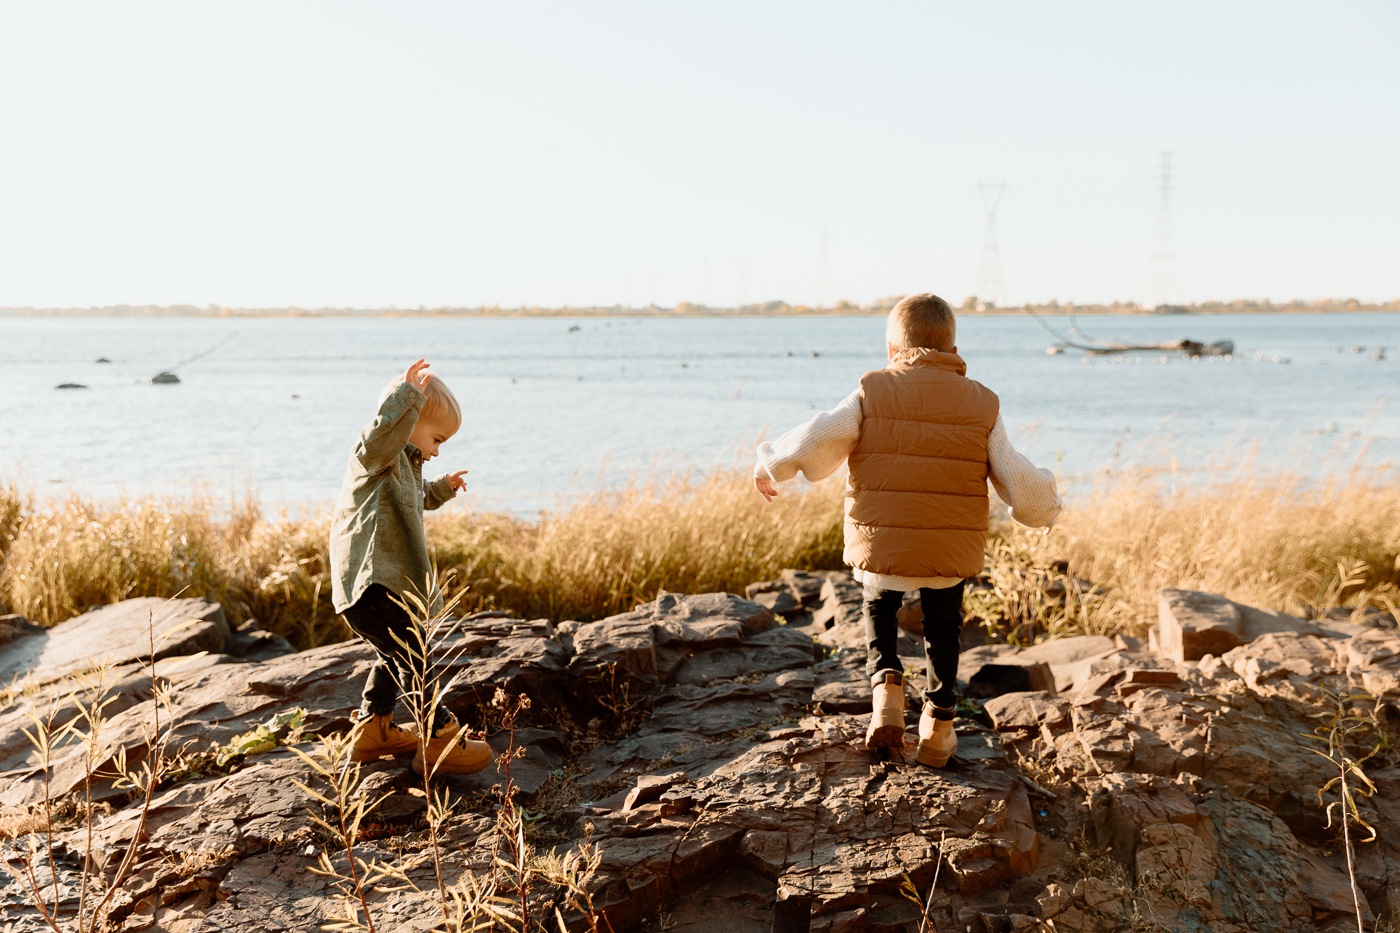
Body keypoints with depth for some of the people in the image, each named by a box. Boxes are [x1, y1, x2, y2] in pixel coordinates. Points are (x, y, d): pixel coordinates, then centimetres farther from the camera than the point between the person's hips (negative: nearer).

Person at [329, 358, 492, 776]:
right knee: (410, 655, -9)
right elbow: (383, 432, -38)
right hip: (369, 584, -11)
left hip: (383, 581, 11)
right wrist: (408, 394, -42)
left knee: (395, 655, 25)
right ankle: (439, 739, -5)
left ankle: (372, 729, 37)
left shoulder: (403, 463, 21)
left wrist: (440, 489, 28)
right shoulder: (375, 455, -12)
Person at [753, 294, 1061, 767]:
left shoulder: (871, 394, -3)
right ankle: (937, 726, 26)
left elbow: (819, 440, -11)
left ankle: (886, 684, 2)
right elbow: (1017, 479, 1)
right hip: (952, 548, 1)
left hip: (879, 544, -1)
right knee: (942, 626, 24)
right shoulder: (983, 403, 2)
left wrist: (772, 464, 6)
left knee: (878, 608, 27)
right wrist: (1044, 509, 21)